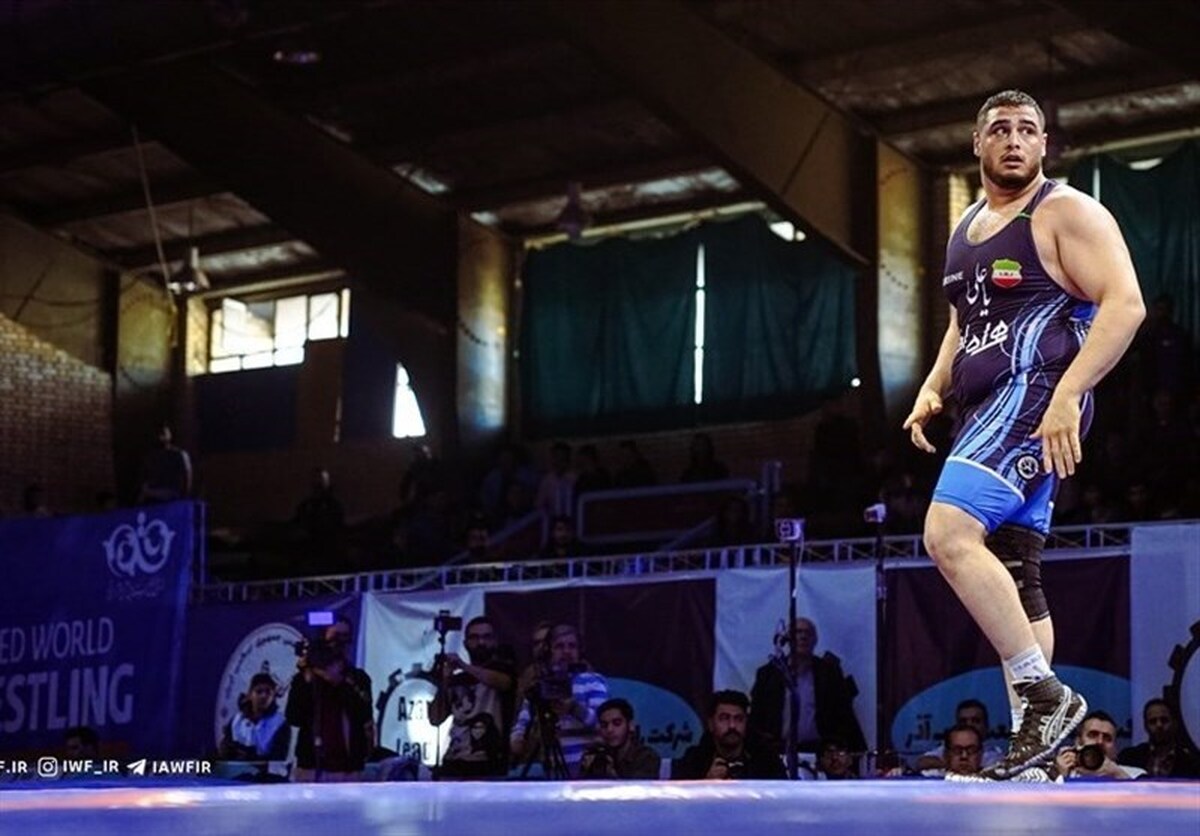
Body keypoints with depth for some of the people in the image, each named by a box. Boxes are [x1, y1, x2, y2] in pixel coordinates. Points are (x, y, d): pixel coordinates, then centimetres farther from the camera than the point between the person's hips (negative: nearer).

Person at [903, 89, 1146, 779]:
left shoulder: (1067, 212, -4)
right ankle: (1035, 734, 7)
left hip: (1034, 392, -9)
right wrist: (932, 391, 13)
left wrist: (1067, 394, -25)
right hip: (989, 412, 9)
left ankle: (1043, 695, -21)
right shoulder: (967, 230, 21)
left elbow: (1124, 304, -15)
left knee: (950, 533, -24)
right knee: (1014, 580, 6)